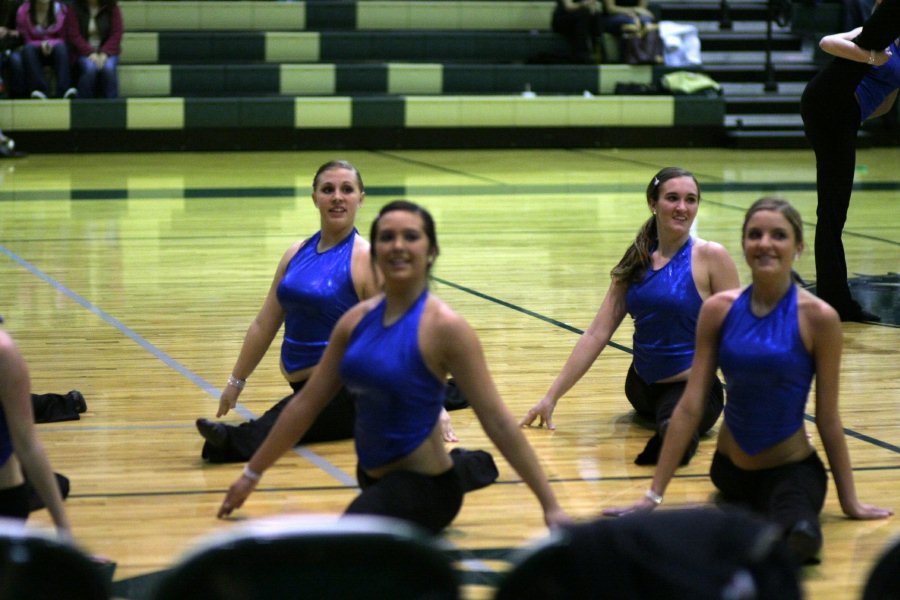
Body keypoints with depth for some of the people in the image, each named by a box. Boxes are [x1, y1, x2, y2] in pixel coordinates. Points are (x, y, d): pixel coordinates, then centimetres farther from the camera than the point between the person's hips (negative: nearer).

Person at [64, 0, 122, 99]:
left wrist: (104, 53, -19)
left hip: (107, 53, 1)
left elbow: (116, 34, -3)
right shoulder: (74, 9, -1)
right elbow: (73, 35, -7)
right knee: (90, 68, -33)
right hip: (84, 53, -1)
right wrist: (90, 53, -20)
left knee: (108, 68, -32)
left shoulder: (112, 8, 1)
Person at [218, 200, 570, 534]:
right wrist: (251, 474, 13)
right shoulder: (358, 319, 0)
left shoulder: (443, 327, -18)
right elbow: (307, 402, 9)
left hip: (423, 488, -7)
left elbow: (496, 420, -18)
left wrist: (551, 506, -19)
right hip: (374, 476, 7)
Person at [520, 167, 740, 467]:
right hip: (643, 386, 7)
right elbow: (597, 333, 5)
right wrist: (551, 397, 1)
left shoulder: (710, 256, -9)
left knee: (674, 428, -36)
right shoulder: (638, 260, 5)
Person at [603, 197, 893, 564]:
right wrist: (654, 494, -4)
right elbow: (690, 407, -3)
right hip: (731, 465, 5)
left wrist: (849, 501, 2)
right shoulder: (719, 310, -4)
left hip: (792, 468, -5)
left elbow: (828, 417, -5)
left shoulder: (817, 317, -13)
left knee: (798, 536, -37)